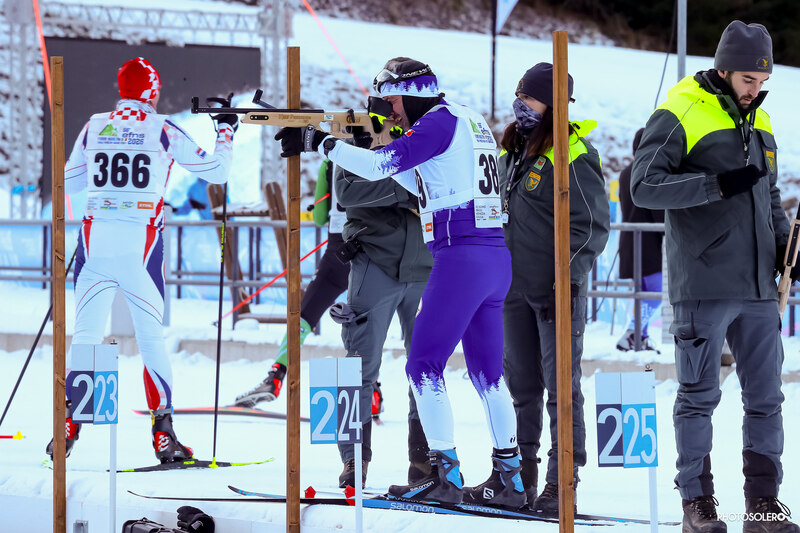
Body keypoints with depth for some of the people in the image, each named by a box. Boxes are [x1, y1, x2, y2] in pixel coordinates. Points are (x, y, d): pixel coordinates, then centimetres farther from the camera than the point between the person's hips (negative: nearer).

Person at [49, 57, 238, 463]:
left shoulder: (94, 127, 7)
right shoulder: (163, 130, -1)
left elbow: (68, 183, 19)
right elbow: (216, 171, 6)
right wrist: (226, 131, 22)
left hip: (96, 239, 2)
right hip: (141, 242, -2)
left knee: (86, 334, 8)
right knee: (151, 337, 4)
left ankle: (68, 426, 2)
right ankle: (163, 433, 1)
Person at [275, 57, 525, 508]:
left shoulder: (441, 120, -7)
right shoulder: (472, 123, 20)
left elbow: (379, 166, -14)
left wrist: (320, 142, -5)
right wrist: (387, 153, 20)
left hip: (461, 257, -9)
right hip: (496, 258, 9)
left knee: (424, 366, -5)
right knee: (487, 373, 14)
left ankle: (446, 475, -7)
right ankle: (509, 479, 15)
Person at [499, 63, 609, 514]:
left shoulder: (573, 155, -12)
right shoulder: (514, 151, 13)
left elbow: (592, 225, -14)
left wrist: (568, 280, -19)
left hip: (559, 289, -8)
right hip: (515, 288, 8)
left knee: (561, 384, -4)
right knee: (519, 383, 13)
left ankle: (563, 481, -1)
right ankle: (520, 472, 21)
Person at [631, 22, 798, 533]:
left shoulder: (759, 122, 15)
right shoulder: (680, 116, -6)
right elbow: (645, 185, -16)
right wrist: (718, 184, -22)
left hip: (758, 286, 6)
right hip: (703, 287, -6)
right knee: (699, 396, 1)